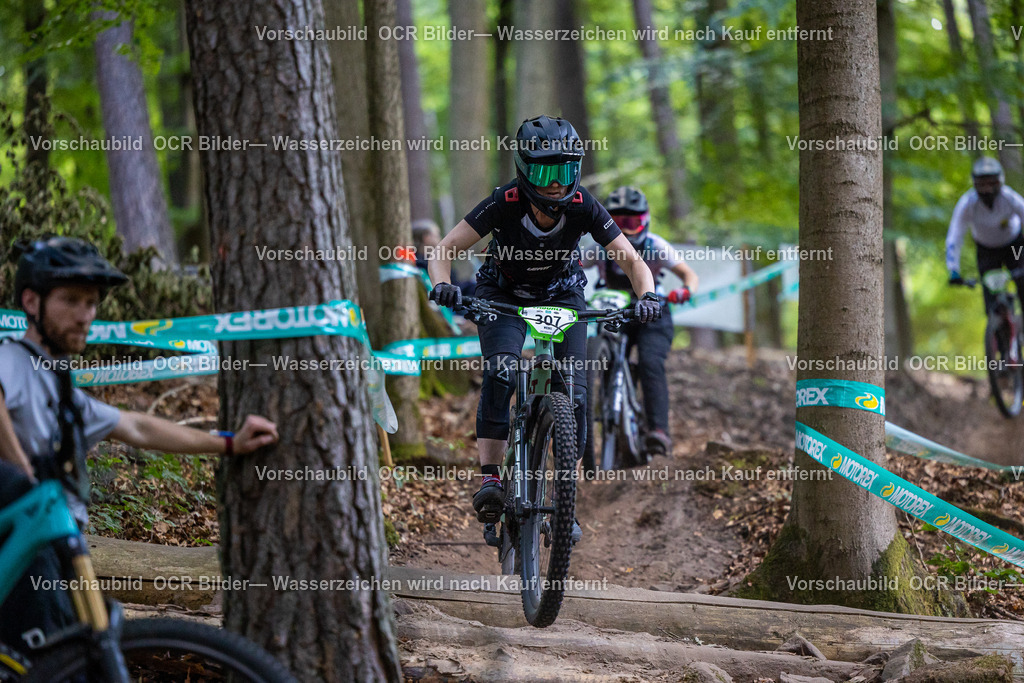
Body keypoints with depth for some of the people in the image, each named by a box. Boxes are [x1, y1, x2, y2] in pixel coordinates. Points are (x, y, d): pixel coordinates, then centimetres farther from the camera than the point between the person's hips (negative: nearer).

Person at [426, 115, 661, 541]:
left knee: (573, 394, -12)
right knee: (500, 373, -29)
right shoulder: (505, 204, -29)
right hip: (503, 294, -2)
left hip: (562, 297, 2)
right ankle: (490, 478, -26)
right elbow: (446, 249, -27)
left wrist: (647, 295, -41)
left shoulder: (584, 208, -26)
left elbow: (631, 260, -21)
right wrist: (442, 284, -48)